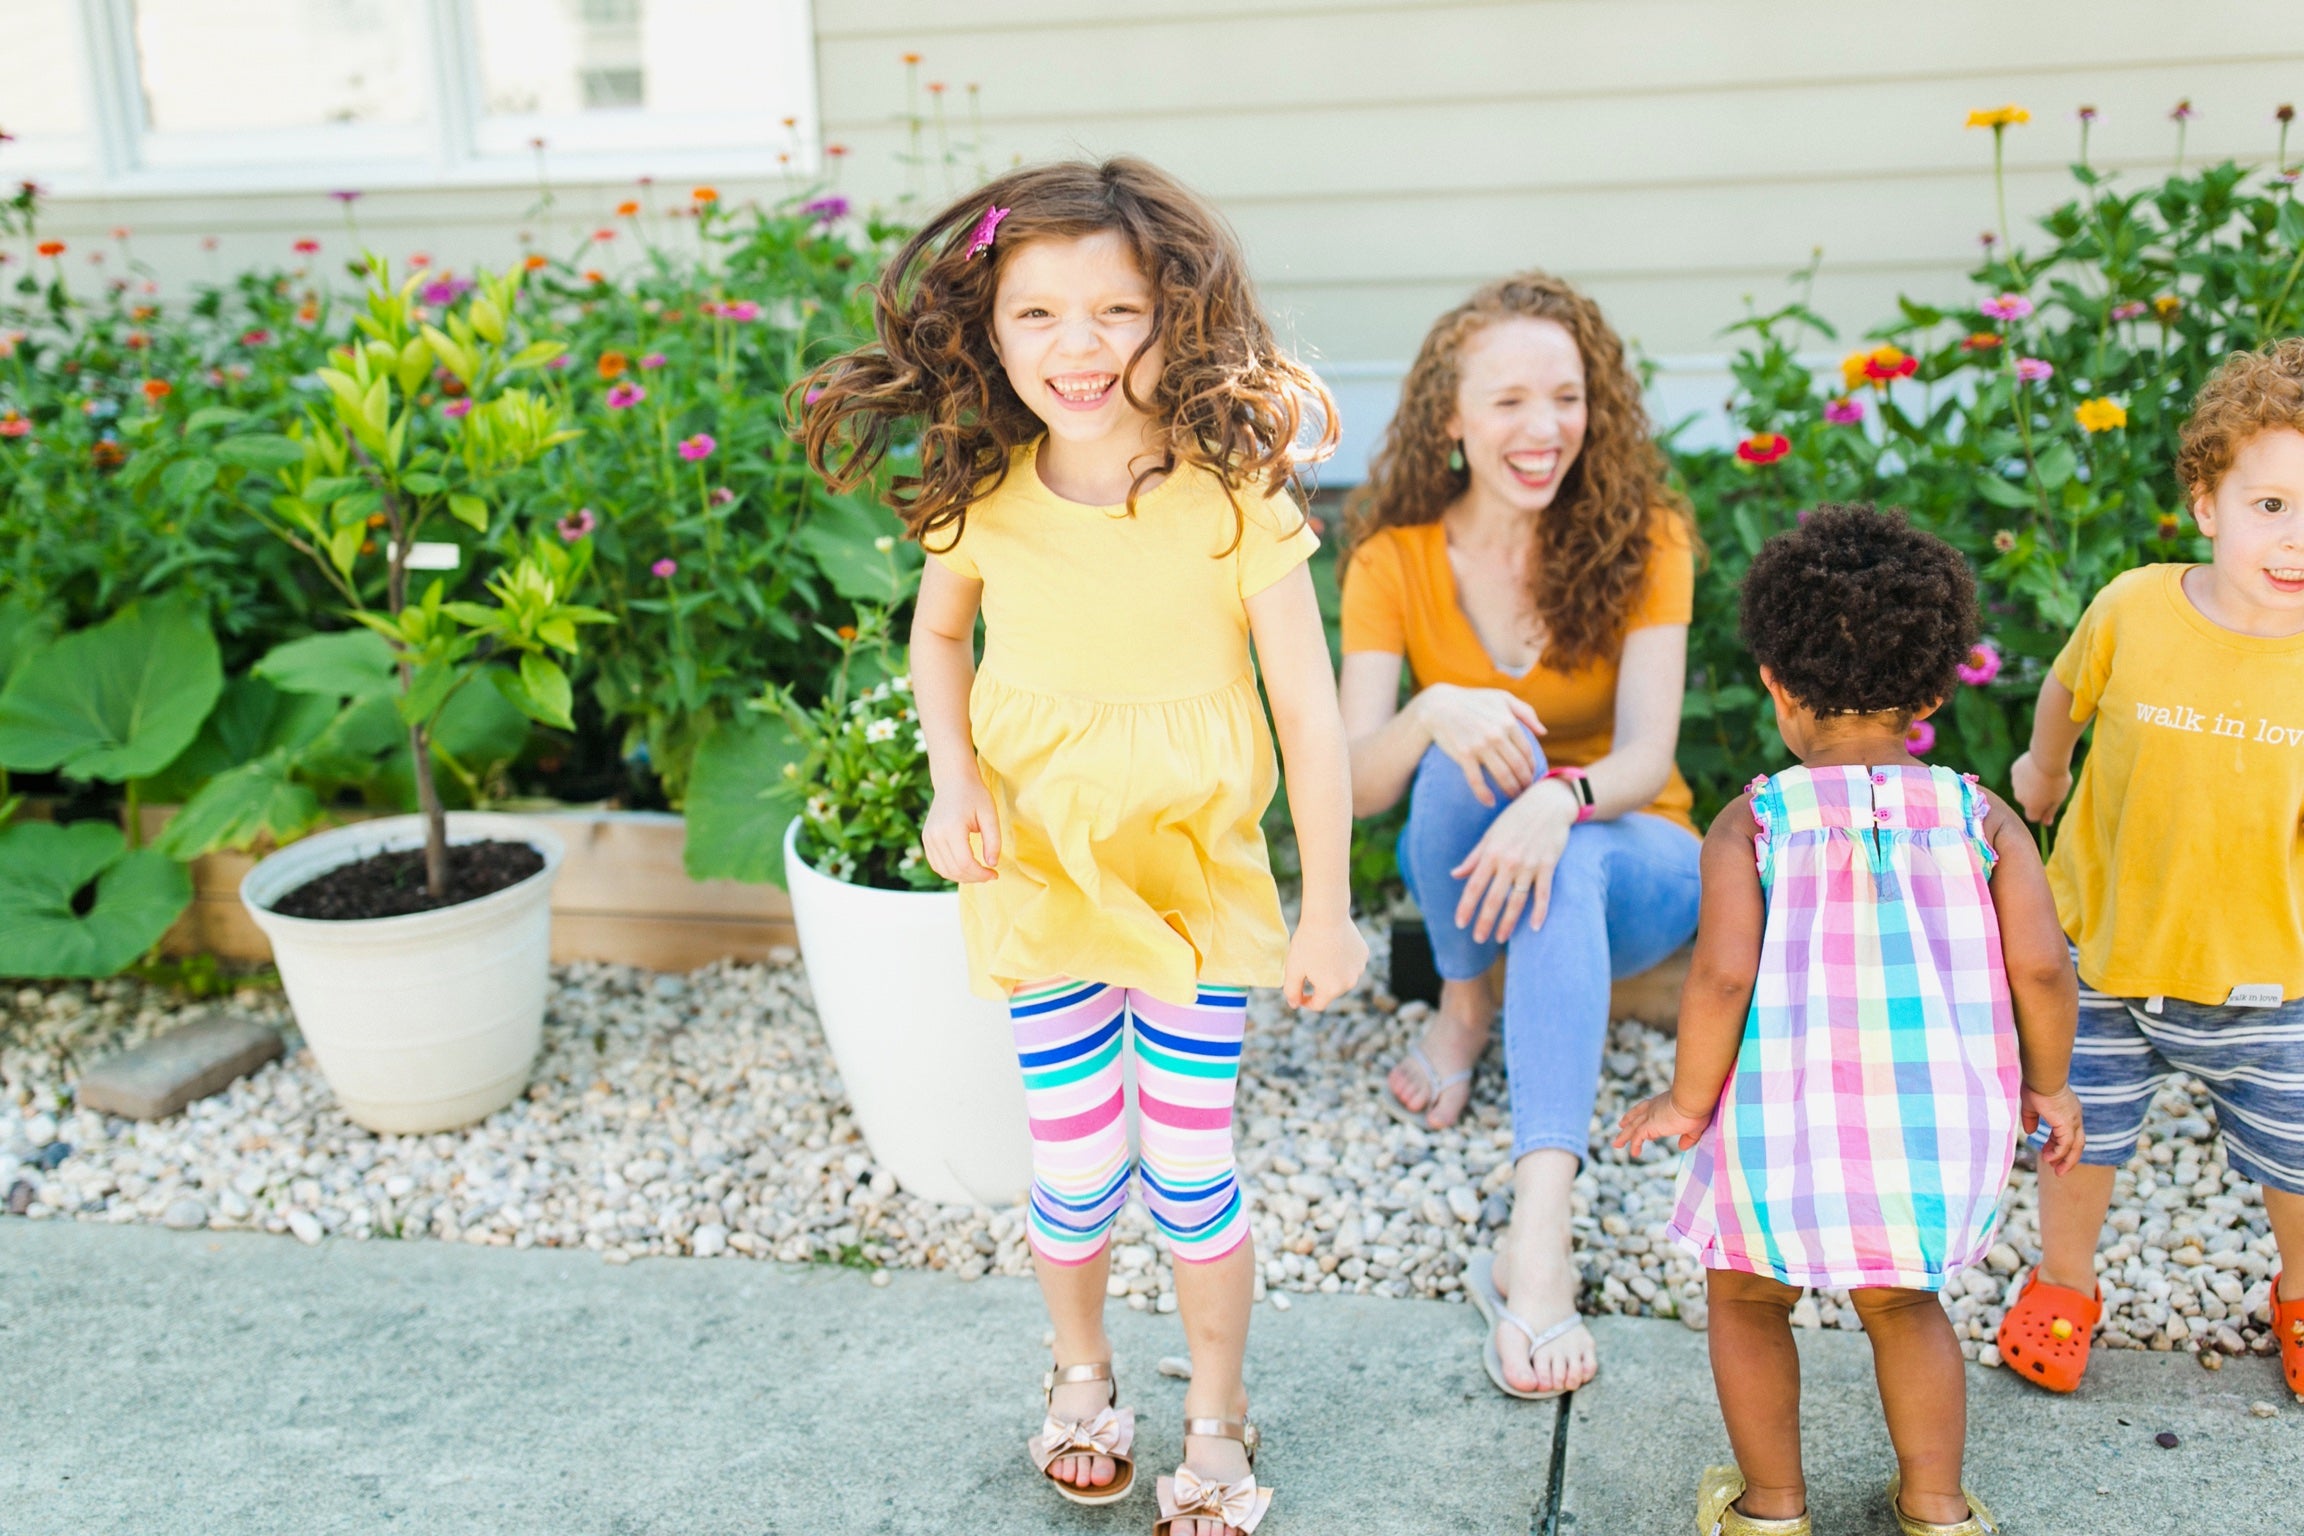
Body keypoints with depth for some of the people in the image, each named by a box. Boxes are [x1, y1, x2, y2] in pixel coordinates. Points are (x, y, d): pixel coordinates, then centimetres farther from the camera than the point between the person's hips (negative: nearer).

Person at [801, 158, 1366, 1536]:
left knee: (1190, 1172, 8)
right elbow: (939, 634, 11)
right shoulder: (983, 494, -8)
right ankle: (1082, 1373, 42)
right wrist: (953, 783, -5)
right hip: (1040, 880, 2)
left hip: (1197, 882, -2)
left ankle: (1218, 1418, 34)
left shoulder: (1233, 494, -17)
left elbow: (1308, 707, -12)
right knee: (1076, 1177, 11)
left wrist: (1331, 907, -8)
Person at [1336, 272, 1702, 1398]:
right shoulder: (1397, 560, -9)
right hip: (1461, 858, 1)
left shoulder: (1643, 540, -11)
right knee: (1471, 747, -33)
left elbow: (1644, 758, -21)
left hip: (1630, 856, -1)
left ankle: (1536, 1242, -48)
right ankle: (1464, 1008, -7)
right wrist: (1433, 712, -38)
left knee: (1564, 863, -38)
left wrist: (1563, 798, -44)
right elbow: (1352, 786, -16)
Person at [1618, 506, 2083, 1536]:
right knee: (1902, 1306, 28)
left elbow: (1723, 973, -17)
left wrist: (1686, 1100, -3)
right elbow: (2041, 966, -6)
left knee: (1748, 1301, 23)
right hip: (1944, 1130, 3)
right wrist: (2048, 1086, 11)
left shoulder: (1751, 824, -8)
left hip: (1785, 1126, -2)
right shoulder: (1981, 820, -1)